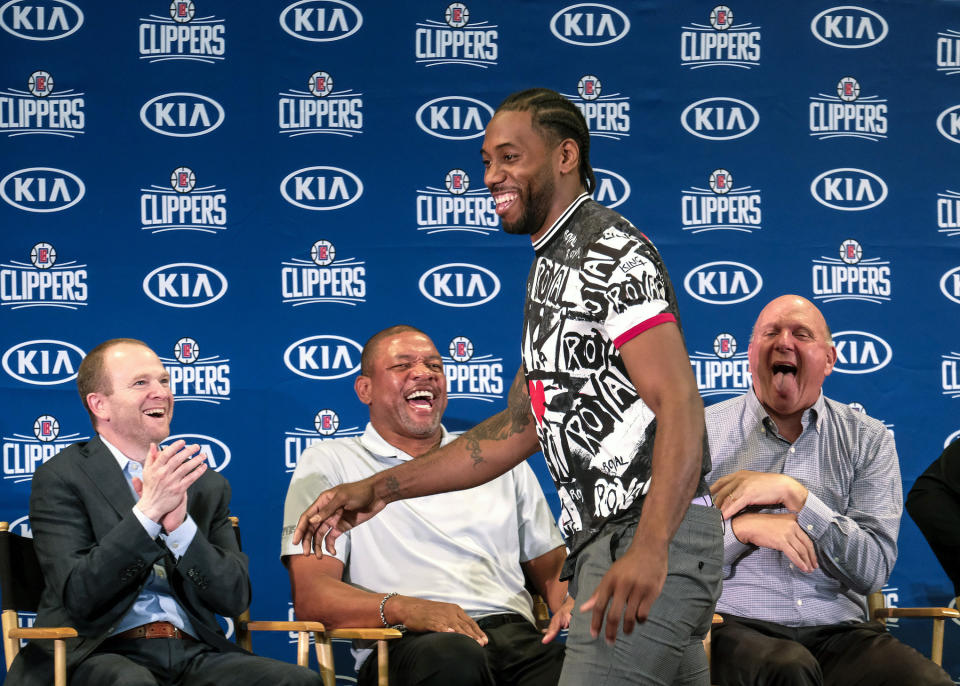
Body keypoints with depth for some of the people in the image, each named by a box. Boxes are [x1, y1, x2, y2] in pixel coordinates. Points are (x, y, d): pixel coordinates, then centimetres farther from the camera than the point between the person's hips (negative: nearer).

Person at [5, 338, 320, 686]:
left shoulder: (207, 485, 18)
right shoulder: (59, 478, 5)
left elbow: (235, 598, 8)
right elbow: (76, 595, -8)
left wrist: (180, 526, -8)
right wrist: (147, 512, -16)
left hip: (194, 654, 4)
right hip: (101, 654, -4)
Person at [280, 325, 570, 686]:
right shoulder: (329, 464, 13)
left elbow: (552, 565, 27)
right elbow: (311, 595, 1)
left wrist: (571, 603, 0)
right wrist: (402, 608, -19)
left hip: (516, 639, 3)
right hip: (407, 646, -3)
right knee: (450, 656, -42)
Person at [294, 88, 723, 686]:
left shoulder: (613, 254, -10)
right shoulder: (552, 267, 22)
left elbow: (680, 406, -20)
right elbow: (519, 428, 23)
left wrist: (650, 547, -33)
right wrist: (380, 489, 16)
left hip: (654, 534, -10)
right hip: (602, 538, 10)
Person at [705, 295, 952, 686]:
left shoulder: (868, 440, 12)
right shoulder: (703, 432, 8)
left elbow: (874, 569, -1)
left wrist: (793, 494, -10)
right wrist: (741, 528, -16)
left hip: (839, 633, 2)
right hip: (736, 625, -2)